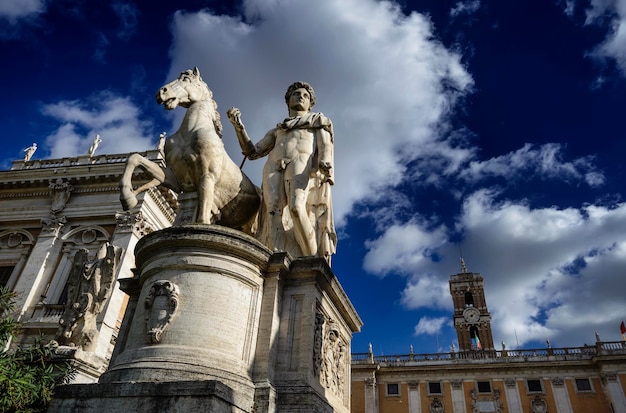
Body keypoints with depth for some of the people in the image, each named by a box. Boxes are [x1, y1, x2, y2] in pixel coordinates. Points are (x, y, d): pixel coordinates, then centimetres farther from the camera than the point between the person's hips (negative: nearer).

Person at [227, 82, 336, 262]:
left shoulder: (318, 121, 31)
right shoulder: (276, 131, 39)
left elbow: (326, 144, 11)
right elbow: (252, 152, 29)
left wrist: (325, 164, -13)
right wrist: (238, 124, 15)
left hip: (303, 163, -3)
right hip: (275, 168, 3)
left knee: (296, 207, -32)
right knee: (275, 212, -25)